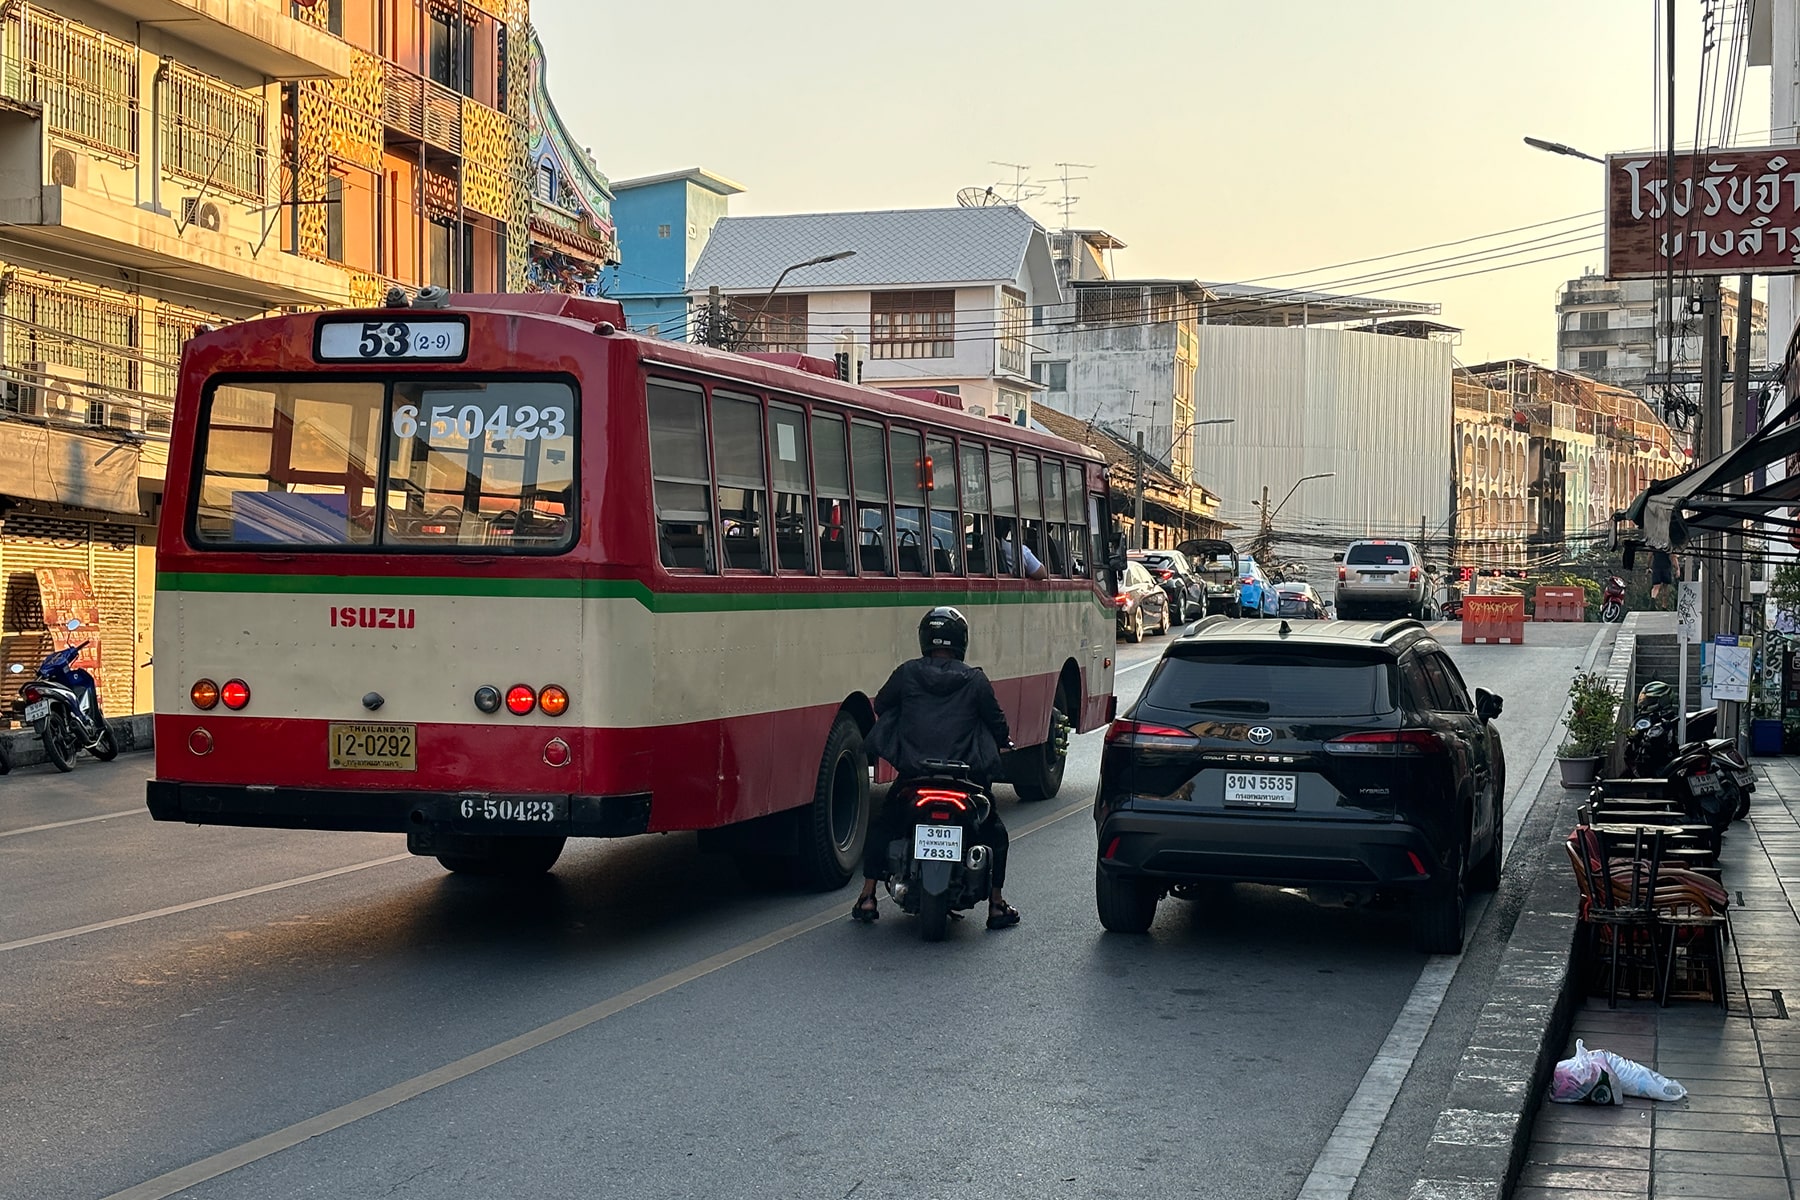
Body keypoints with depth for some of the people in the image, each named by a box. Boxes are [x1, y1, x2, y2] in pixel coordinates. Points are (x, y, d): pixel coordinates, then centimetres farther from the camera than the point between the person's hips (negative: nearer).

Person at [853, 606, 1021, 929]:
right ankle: (996, 906, 16)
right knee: (994, 832, 21)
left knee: (881, 827, 22)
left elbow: (881, 705, 14)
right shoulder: (975, 680, -1)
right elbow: (996, 721, 6)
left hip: (912, 771, 1)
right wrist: (1004, 739, 29)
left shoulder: (907, 673, 1)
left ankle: (867, 899, 17)